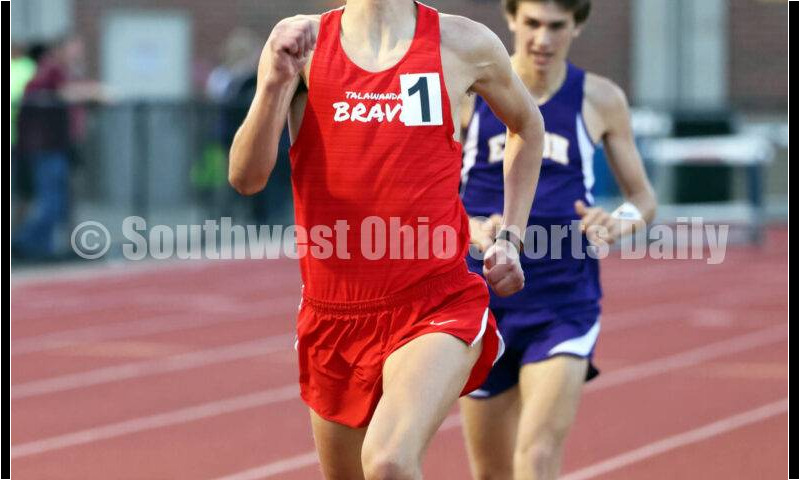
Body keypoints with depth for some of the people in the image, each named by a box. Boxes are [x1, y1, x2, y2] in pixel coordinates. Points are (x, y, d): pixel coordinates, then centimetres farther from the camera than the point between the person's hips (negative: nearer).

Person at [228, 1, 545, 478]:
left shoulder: (463, 44, -1)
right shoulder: (303, 40, -2)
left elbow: (527, 125, 21)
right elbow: (246, 178, -9)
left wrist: (510, 237, 13)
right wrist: (276, 82, -24)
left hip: (437, 310, -3)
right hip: (334, 316, 3)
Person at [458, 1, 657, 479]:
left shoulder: (601, 100, 1)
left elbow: (644, 197, 10)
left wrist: (620, 221, -13)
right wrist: (474, 230, -17)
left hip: (566, 305, -2)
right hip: (484, 300, 2)